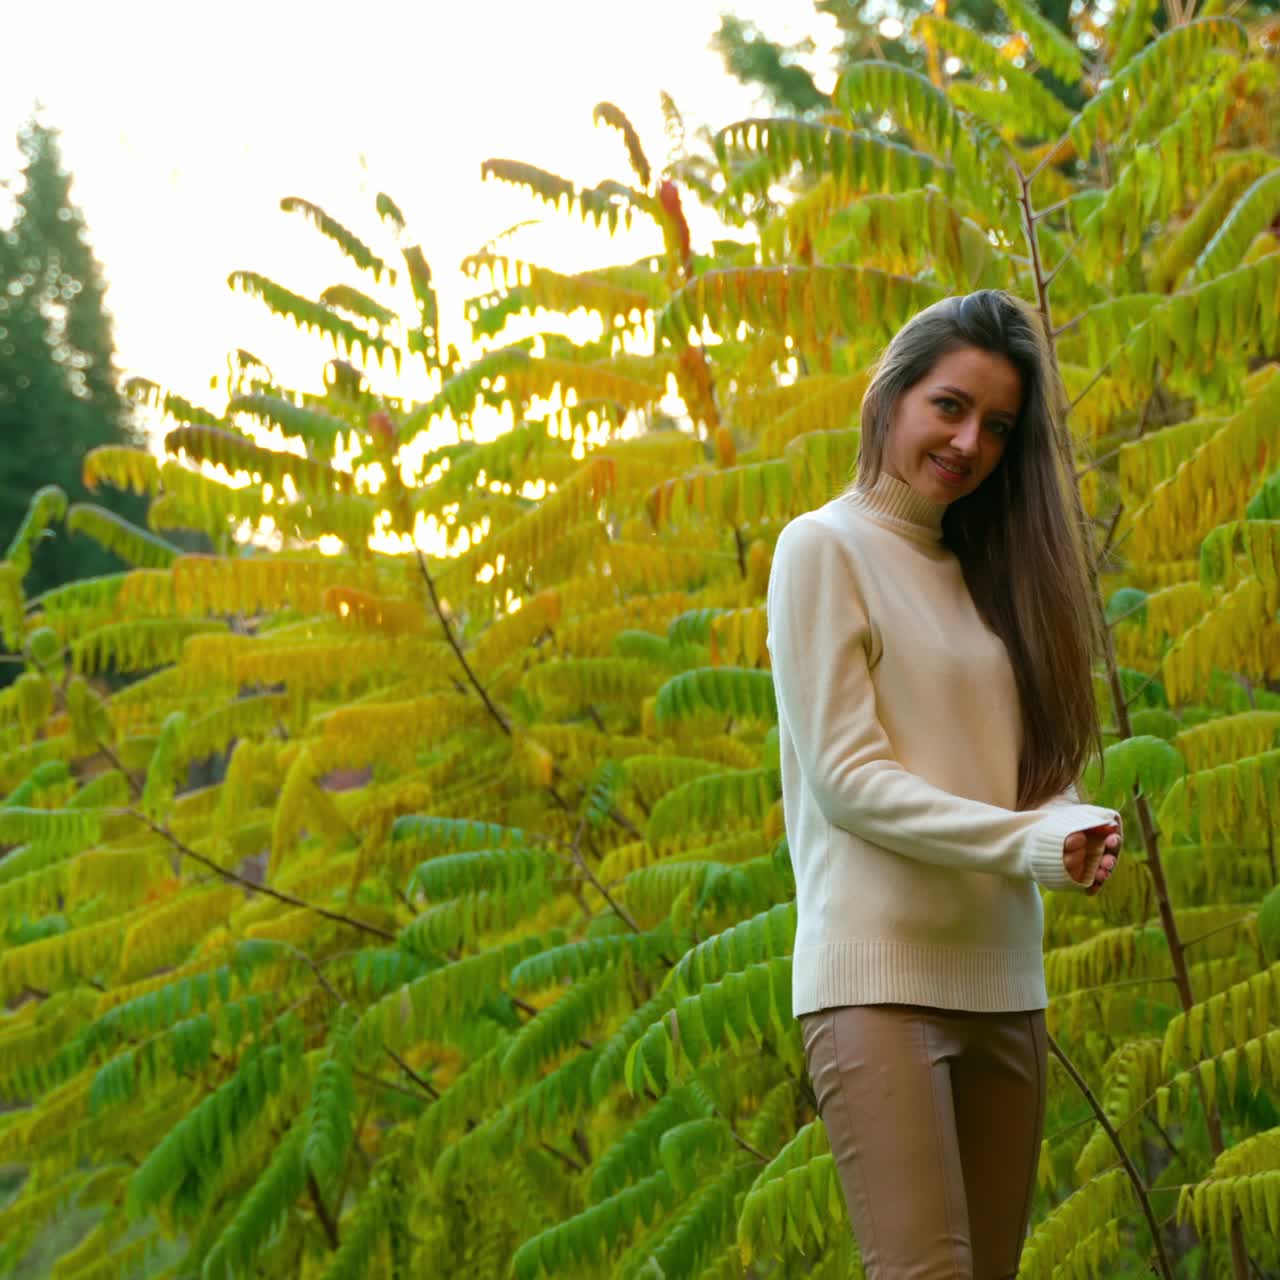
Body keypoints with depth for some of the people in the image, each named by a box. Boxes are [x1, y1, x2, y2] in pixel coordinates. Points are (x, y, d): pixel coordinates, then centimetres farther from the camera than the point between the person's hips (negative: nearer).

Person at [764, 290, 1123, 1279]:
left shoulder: (989, 570, 17)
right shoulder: (825, 548, -2)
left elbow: (1039, 769, 12)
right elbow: (845, 776, -9)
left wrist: (1074, 827, -13)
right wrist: (1028, 843, -20)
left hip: (1003, 980, 7)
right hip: (880, 975, -6)